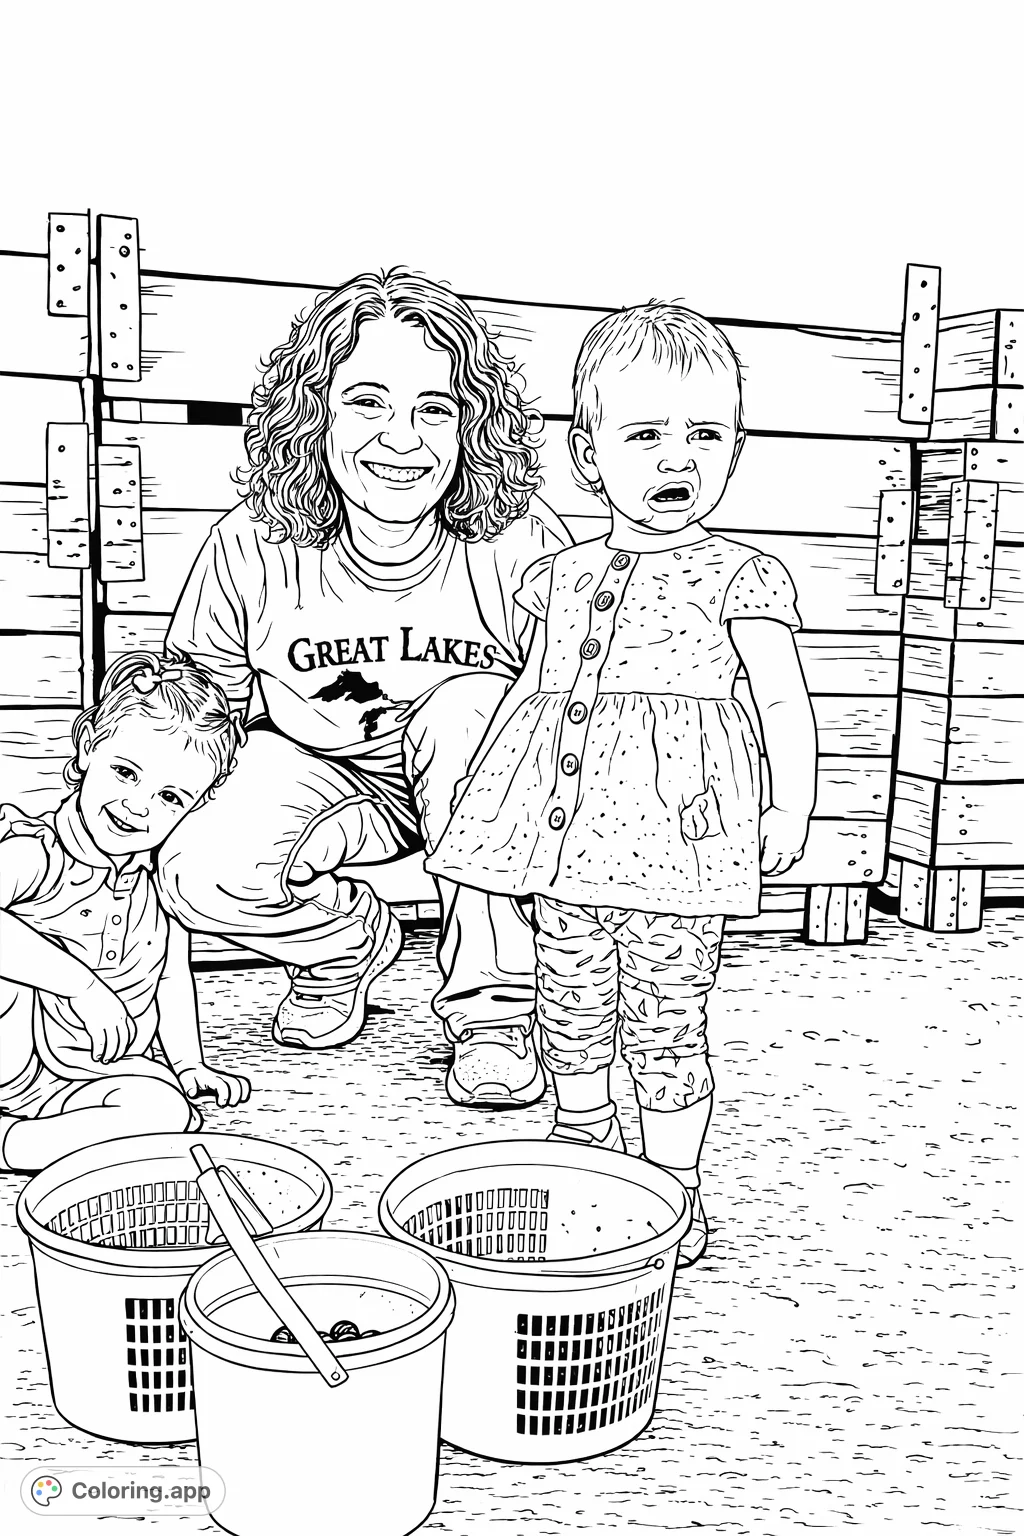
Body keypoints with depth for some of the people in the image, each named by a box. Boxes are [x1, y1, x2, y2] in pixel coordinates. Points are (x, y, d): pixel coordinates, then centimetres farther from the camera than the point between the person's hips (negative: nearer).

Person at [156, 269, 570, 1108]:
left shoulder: (519, 545, -23)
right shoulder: (254, 547, -18)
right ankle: (350, 941, 11)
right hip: (324, 776, 1)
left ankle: (494, 1008, -18)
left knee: (470, 705, -35)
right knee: (201, 872, -26)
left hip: (481, 789, -1)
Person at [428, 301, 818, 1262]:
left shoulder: (739, 577, -1)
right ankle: (581, 1136, 40)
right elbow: (528, 691, 19)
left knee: (665, 1024, 3)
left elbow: (783, 703, 0)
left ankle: (675, 1188, 21)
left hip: (676, 833, -4)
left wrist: (790, 810, -7)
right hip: (567, 833, 5)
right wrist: (478, 792, 19)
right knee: (570, 1007, 15)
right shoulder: (562, 576, 12)